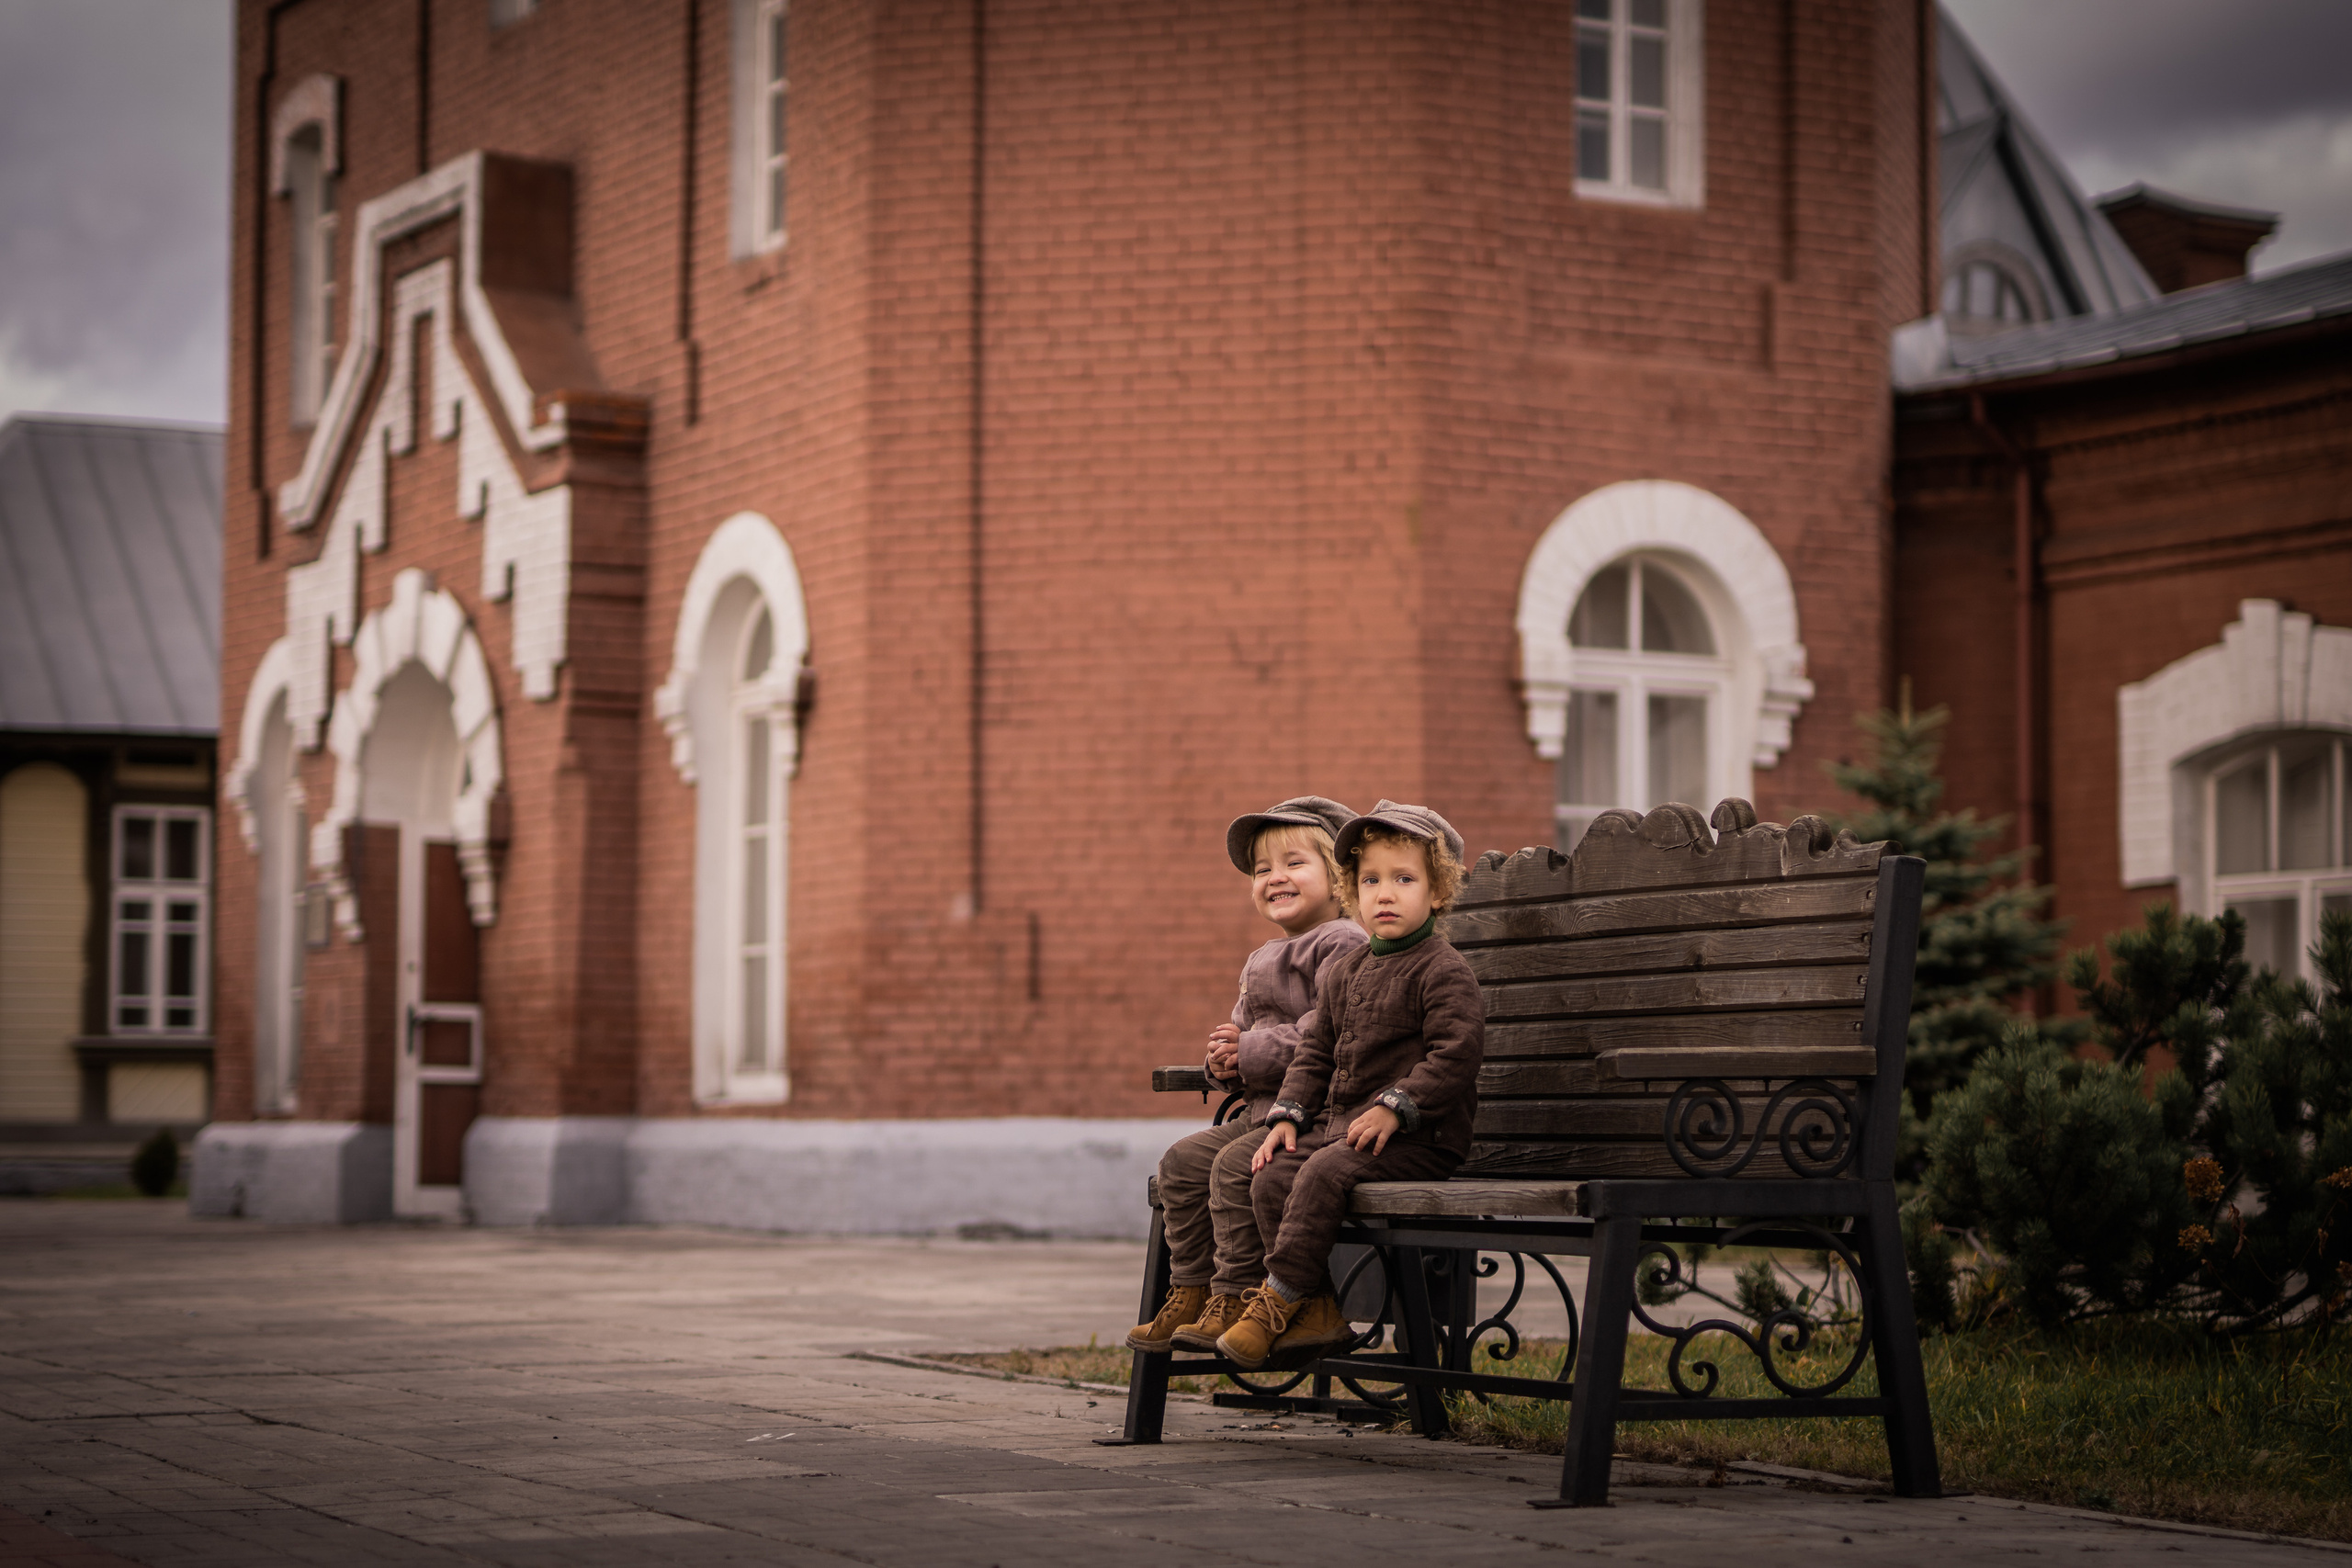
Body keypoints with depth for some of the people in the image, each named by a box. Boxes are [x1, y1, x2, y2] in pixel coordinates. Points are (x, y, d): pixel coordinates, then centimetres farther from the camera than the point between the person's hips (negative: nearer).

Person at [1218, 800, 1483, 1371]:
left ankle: (1279, 1298, -21)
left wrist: (1396, 1107, -24)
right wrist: (1289, 1113, 6)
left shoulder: (1443, 970, -7)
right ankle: (1319, 1309, -13)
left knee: (1323, 1174, -29)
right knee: (1272, 1178, -13)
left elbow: (1456, 1052, -17)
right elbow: (1316, 1051, 21)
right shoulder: (1343, 974, 18)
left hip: (1417, 1137, -8)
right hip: (1339, 1123, 8)